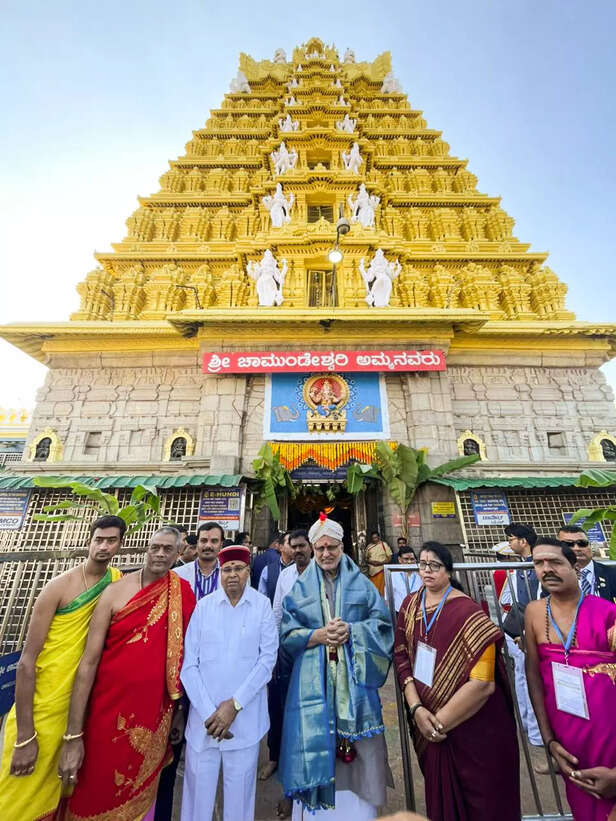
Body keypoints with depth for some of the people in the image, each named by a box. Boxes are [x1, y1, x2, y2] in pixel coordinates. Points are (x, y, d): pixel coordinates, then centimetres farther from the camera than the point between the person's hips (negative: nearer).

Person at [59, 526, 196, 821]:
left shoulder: (183, 593, -8)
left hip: (155, 711, 2)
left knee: (140, 794, 20)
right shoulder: (115, 592, -13)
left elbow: (184, 653, 0)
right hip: (109, 707, -1)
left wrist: (181, 707, 6)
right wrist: (73, 735, -10)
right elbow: (89, 661, -11)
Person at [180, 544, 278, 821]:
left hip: (246, 718, 0)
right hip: (203, 716, 1)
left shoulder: (262, 606, -7)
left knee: (239, 789, 11)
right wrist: (208, 712, -9)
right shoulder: (203, 606, -4)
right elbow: (188, 664, -3)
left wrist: (235, 704, -11)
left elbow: (267, 658, -6)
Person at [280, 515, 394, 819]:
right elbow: (286, 633, -1)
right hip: (313, 682, 0)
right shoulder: (300, 588, 3)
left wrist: (350, 630, -15)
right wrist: (319, 635, -16)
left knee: (358, 748, 4)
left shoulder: (361, 584, 3)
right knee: (315, 742, 4)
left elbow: (382, 624, -1)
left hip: (354, 680, 1)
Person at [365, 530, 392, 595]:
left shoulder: (384, 545, 2)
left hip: (381, 570, -3)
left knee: (381, 589, -6)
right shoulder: (369, 546, 10)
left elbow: (389, 558, 0)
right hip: (371, 571, 3)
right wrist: (371, 562, -6)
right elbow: (366, 558, 14)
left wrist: (381, 562, -13)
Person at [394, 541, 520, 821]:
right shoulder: (410, 605, -3)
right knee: (440, 793, 21)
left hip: (472, 727, -4)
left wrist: (440, 721, -17)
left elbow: (481, 681, -23)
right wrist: (416, 708, -14)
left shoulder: (468, 612, -19)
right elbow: (401, 656, -2)